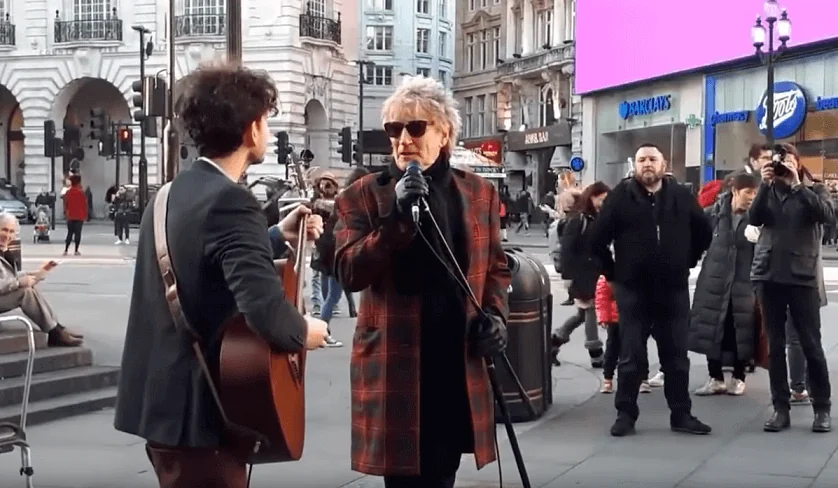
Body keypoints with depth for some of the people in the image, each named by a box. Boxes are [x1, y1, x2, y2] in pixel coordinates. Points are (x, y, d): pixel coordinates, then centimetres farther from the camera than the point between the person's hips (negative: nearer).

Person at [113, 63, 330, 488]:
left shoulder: (172, 193, 9)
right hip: (199, 408, -10)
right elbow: (265, 307, -32)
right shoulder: (231, 202, -21)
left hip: (162, 397, 10)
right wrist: (304, 332, -13)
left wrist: (277, 237, 18)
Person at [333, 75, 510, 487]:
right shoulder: (363, 196, -1)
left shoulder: (480, 193, 9)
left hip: (458, 364, 3)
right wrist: (396, 217, -21)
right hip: (395, 366, -3)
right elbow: (349, 273, -12)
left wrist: (495, 314, 0)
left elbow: (496, 267, 18)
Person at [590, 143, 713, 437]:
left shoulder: (681, 196, 4)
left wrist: (686, 264, 12)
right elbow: (598, 238, 0)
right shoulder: (621, 196, -3)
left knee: (677, 357, 8)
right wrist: (612, 274, 2)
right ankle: (625, 414, 11)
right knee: (631, 357, 2)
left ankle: (681, 415, 17)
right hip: (632, 290, -2)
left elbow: (704, 232, 16)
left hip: (674, 289, 2)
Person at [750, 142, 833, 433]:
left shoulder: (814, 190, 6)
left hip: (802, 276, -3)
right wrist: (765, 184, -12)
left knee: (811, 344, -1)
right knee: (775, 345, 5)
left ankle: (822, 408, 9)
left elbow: (826, 214, -14)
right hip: (769, 275, 3)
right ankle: (780, 408, 10)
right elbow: (754, 219, -4)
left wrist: (797, 184, -15)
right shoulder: (768, 191, 12)